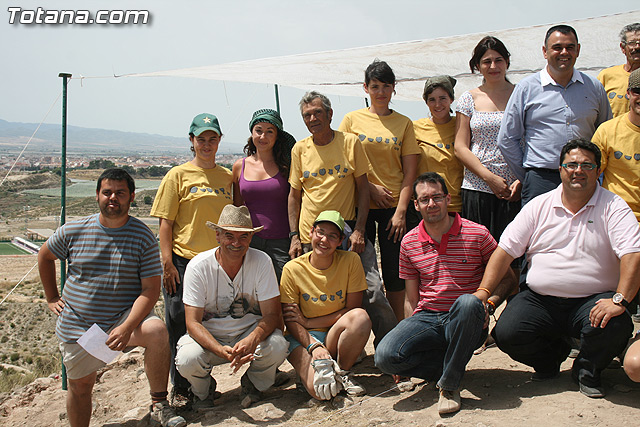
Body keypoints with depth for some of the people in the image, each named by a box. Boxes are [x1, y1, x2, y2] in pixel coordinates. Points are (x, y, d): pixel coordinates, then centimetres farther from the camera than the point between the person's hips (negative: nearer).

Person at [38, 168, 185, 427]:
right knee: (80, 386, 12)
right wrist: (52, 298, 14)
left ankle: (159, 405, -18)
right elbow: (45, 256, 19)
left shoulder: (142, 236, -9)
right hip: (77, 325, 3)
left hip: (126, 317, -2)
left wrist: (127, 327, -27)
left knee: (157, 331, -32)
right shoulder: (73, 231, -1)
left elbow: (151, 289, -13)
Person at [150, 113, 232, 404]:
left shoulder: (227, 176, 12)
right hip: (184, 262, -3)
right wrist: (167, 263, -10)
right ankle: (180, 388, 17)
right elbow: (165, 222, -3)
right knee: (180, 325, 3)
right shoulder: (179, 175, 1)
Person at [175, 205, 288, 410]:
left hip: (251, 332, 1)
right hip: (209, 336, 0)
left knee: (277, 346, -30)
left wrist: (252, 340, -38)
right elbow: (193, 322, -18)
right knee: (187, 360, -31)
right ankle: (203, 390, 8)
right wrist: (223, 351, -36)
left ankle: (253, 384, 6)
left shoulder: (261, 262, -15)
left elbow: (272, 314, -15)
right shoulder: (198, 267, -16)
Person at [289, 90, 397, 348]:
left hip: (348, 232, -2)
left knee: (371, 291, -8)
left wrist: (359, 230, -8)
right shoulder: (300, 149, 6)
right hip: (310, 237, 2)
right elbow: (295, 195, 10)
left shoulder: (350, 142, 1)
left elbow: (363, 188, 1)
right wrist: (294, 236, 2)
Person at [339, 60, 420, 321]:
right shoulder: (352, 119, 5)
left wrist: (401, 211, -7)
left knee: (394, 272, 4)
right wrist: (370, 187, -8)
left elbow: (409, 172, 2)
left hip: (394, 206, 0)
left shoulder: (403, 123, 7)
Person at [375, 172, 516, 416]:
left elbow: (508, 278, 6)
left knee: (468, 302, -39)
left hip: (465, 323, -2)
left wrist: (489, 303, -13)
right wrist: (412, 332, 4)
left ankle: (449, 385, -20)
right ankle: (454, 364, -4)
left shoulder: (477, 234, 0)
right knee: (385, 356, -26)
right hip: (426, 319, 2)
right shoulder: (409, 243, 8)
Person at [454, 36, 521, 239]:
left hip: (514, 191, 0)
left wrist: (521, 181, -9)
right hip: (477, 190, 1)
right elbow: (460, 148, 3)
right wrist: (490, 178, -8)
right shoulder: (469, 99, 9)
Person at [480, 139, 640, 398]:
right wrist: (483, 292, -8)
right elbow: (505, 250, 3)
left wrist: (619, 300, -28)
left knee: (615, 326, -32)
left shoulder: (612, 207, 0)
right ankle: (552, 354, 16)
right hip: (539, 299, 2)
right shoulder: (539, 206, 7)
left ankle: (587, 370, 5)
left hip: (593, 300, -1)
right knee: (505, 333, -20)